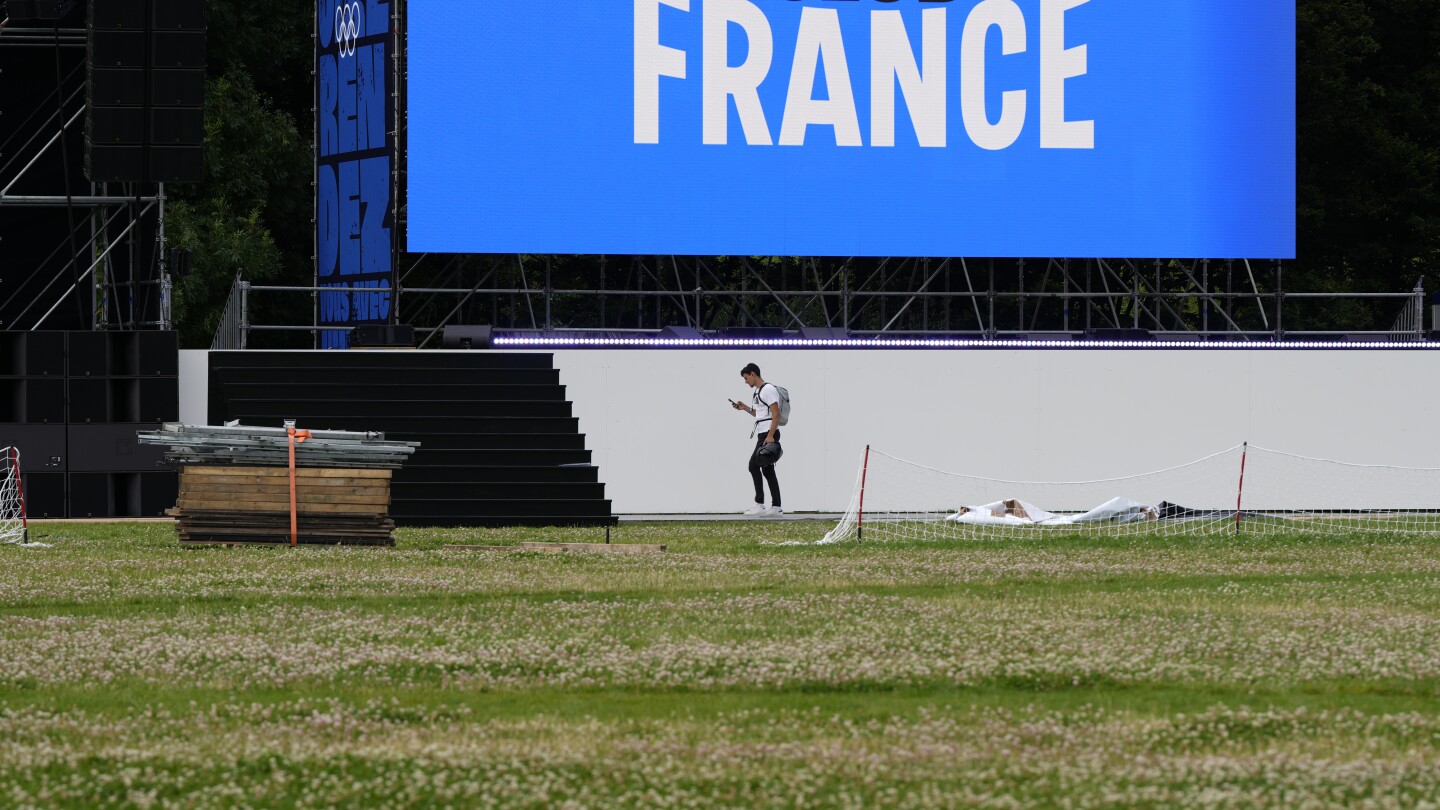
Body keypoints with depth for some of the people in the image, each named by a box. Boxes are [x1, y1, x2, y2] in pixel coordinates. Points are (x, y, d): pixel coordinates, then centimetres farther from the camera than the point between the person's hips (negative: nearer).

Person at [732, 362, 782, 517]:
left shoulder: (768, 390, -11)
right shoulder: (757, 392, 19)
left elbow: (776, 414, -18)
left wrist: (770, 436, -24)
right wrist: (745, 408, 19)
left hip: (769, 434, -10)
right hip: (763, 434, 10)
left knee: (754, 465, -13)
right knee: (767, 470, 9)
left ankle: (759, 505, -13)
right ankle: (776, 508, 9)